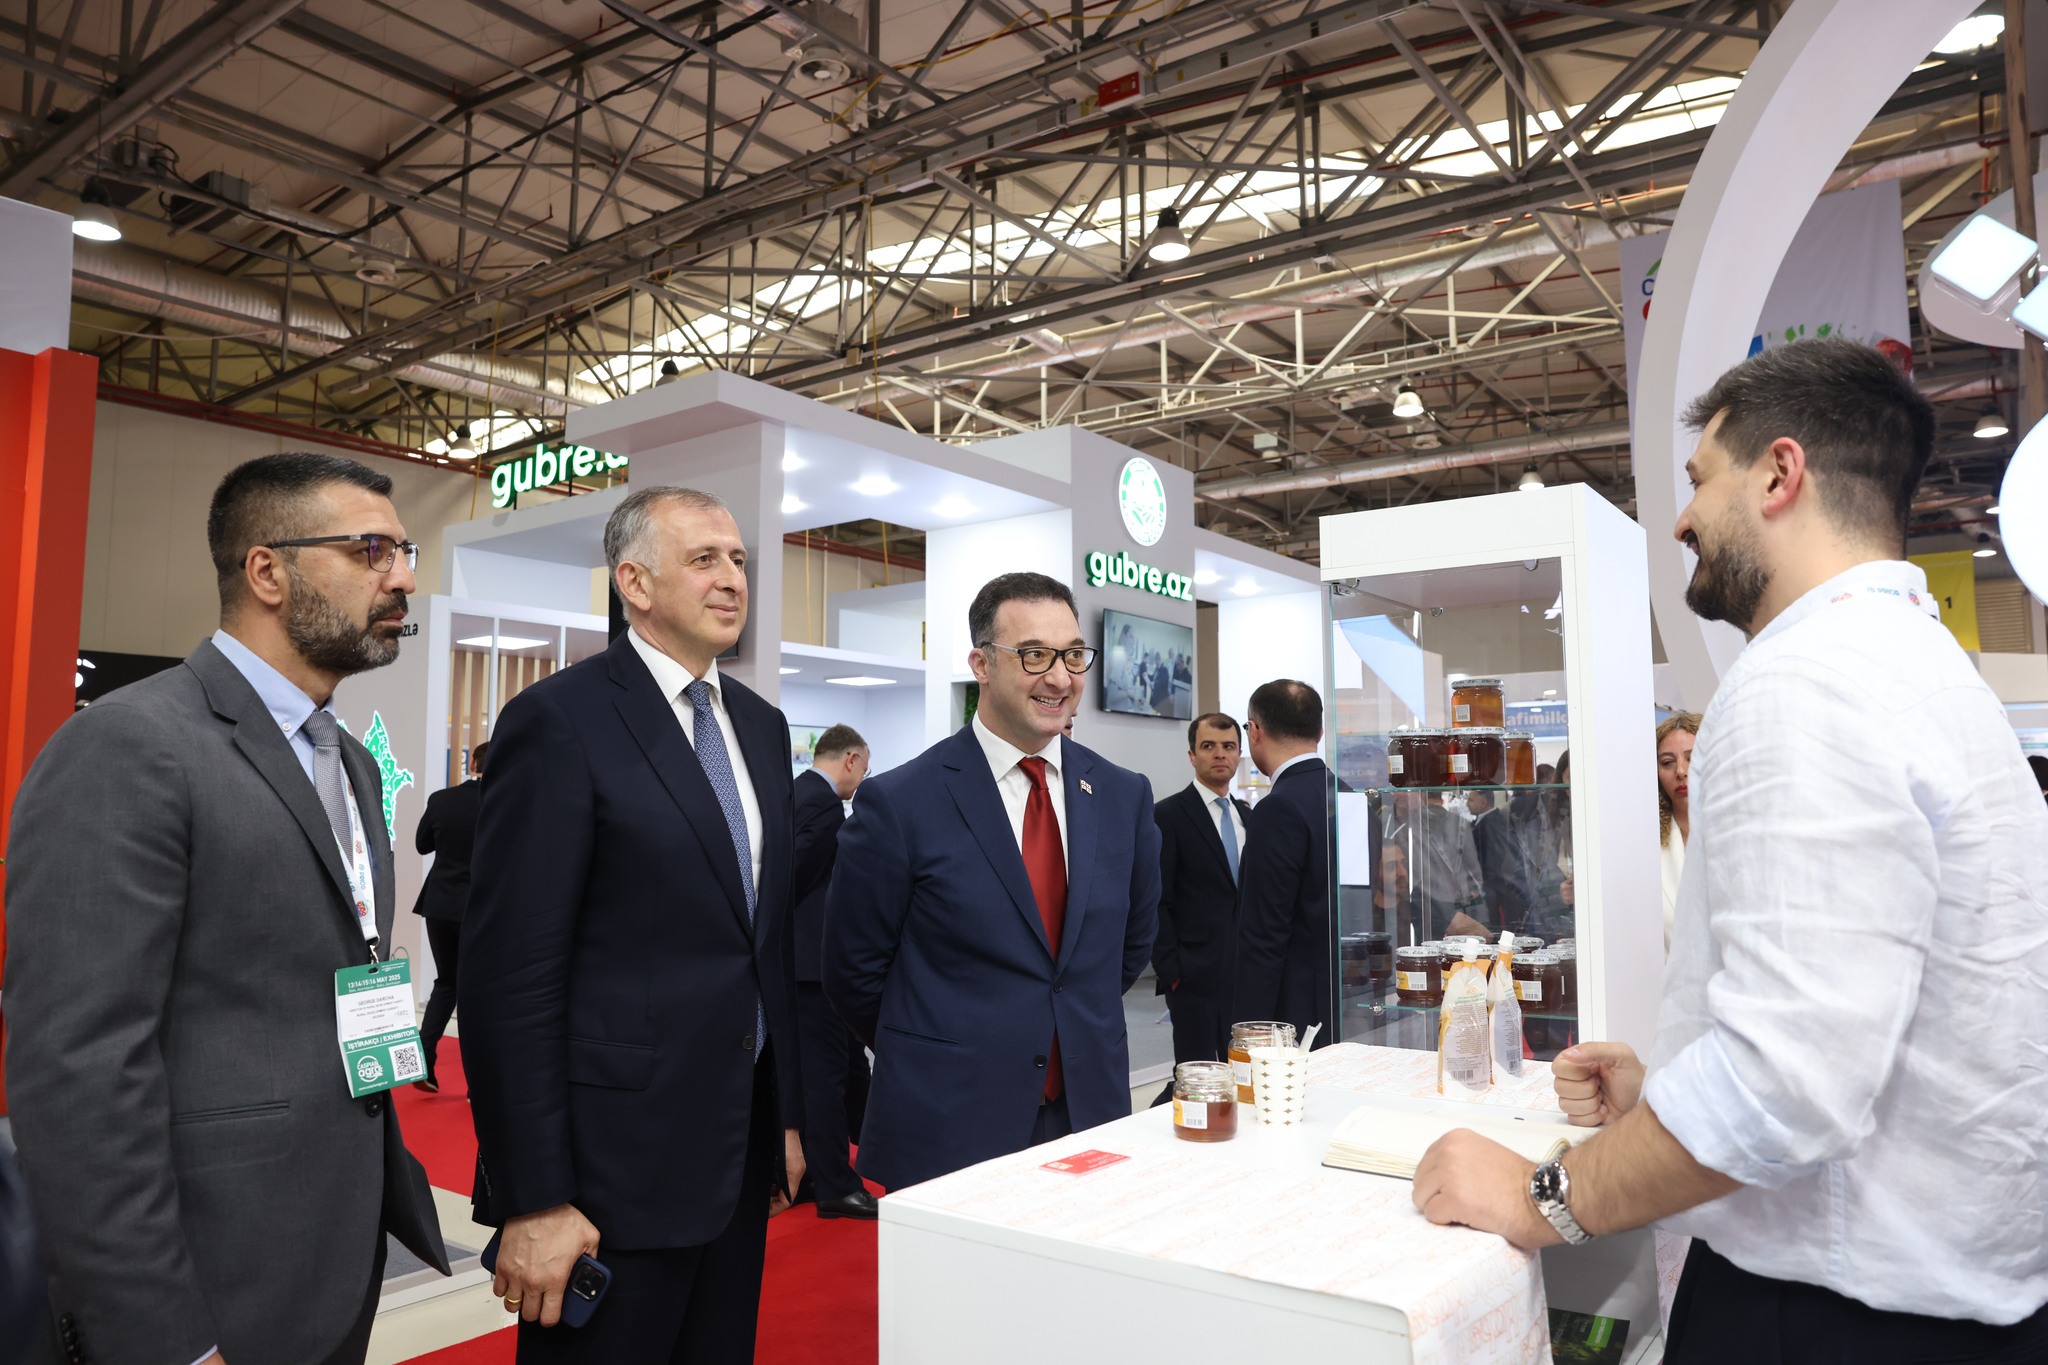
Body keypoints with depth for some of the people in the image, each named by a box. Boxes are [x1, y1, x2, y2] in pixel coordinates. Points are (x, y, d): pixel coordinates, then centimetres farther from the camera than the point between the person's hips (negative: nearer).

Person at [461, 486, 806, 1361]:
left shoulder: (761, 726, 9)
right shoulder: (559, 720, -13)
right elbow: (511, 977, -15)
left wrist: (788, 1114, 14)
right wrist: (533, 1200, -15)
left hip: (742, 1151, 7)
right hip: (618, 1164, -6)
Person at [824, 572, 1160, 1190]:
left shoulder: (1124, 795, 3)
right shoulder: (898, 803, -11)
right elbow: (854, 972, -4)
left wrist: (1079, 1036, 10)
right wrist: (931, 1060, 5)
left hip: (1091, 1118, 4)